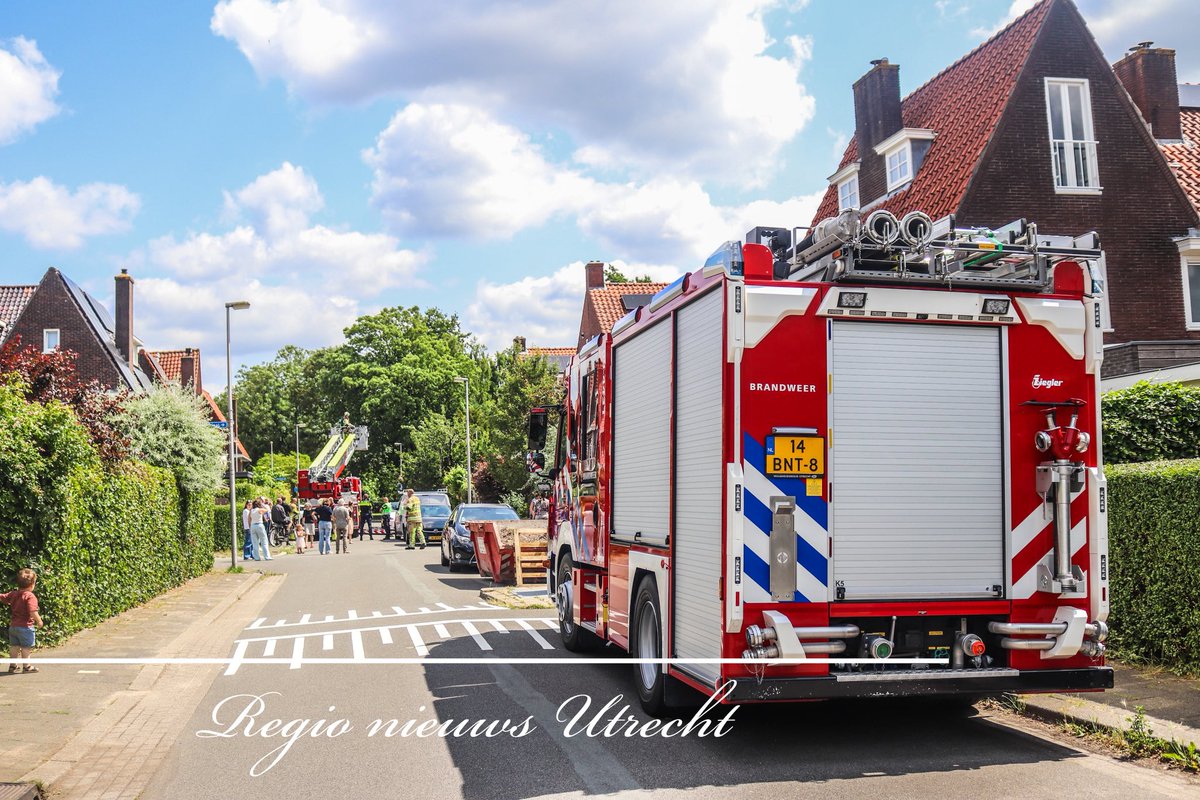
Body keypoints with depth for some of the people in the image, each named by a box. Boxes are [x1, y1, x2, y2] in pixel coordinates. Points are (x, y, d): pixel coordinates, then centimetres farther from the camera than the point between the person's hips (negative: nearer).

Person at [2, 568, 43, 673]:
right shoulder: (30, 596, -18)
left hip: (13, 625, 8)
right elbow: (32, 612, -26)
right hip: (26, 626, -8)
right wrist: (39, 621, -14)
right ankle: (27, 666, 7)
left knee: (14, 646, 17)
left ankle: (13, 665, 27)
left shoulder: (13, 594, 4)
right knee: (26, 647, 2)